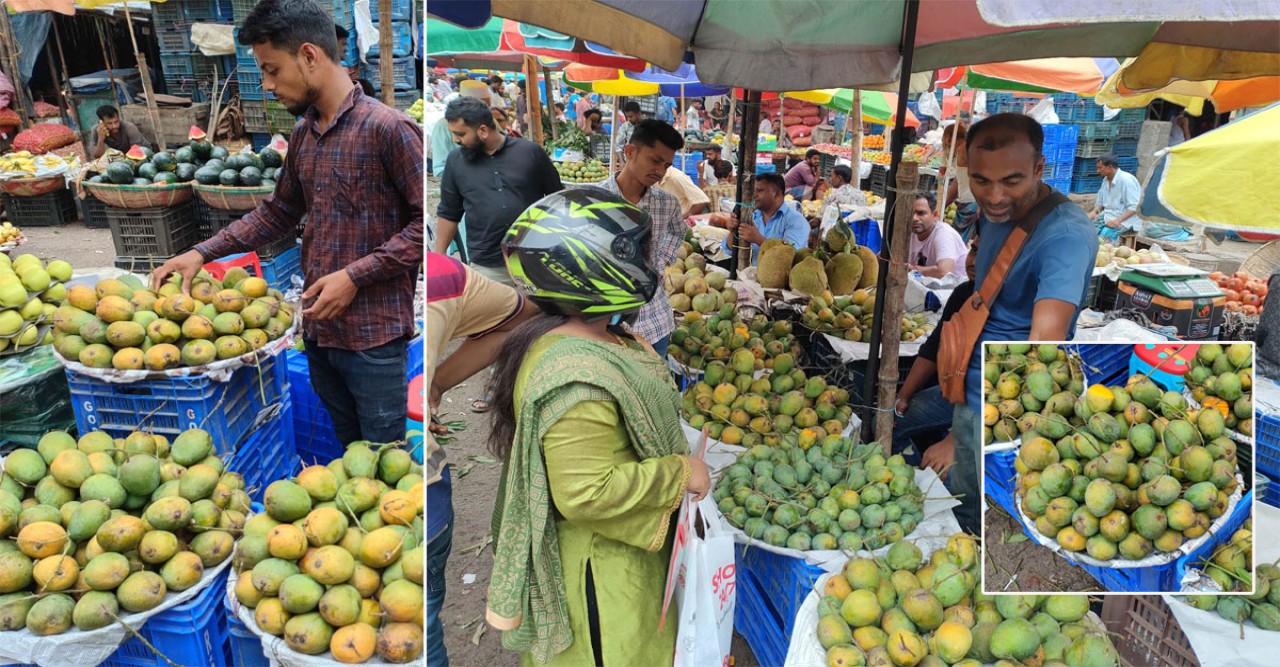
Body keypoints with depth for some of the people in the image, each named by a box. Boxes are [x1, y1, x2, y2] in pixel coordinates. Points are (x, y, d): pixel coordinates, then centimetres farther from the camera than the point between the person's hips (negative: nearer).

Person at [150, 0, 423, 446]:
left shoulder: (387, 128, -14)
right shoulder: (302, 136, 10)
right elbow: (276, 213, 21)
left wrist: (355, 276, -19)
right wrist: (204, 252, 12)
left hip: (374, 337, -7)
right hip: (318, 330, 7)